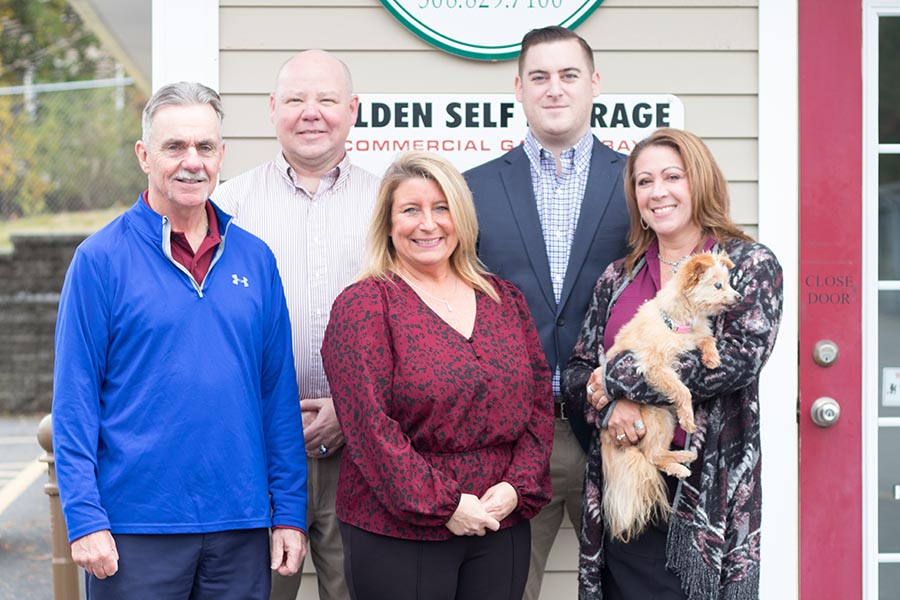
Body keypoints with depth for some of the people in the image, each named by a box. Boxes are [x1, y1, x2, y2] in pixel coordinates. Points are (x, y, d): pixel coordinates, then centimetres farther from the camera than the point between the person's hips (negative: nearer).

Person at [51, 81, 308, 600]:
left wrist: (290, 513, 4)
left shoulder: (255, 258, 7)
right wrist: (85, 518, -11)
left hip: (240, 525, 3)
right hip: (135, 527, -3)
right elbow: (75, 398, -5)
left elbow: (279, 391, 8)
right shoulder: (101, 259, -3)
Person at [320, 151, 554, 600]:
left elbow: (538, 402, 8)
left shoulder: (505, 299, 10)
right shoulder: (362, 306, -5)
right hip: (397, 535, -4)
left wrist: (518, 487, -6)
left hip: (501, 527, 4)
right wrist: (441, 505, -16)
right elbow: (369, 423, -13)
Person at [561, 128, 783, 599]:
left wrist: (618, 376, -13)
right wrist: (609, 403, -13)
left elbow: (740, 357, -15)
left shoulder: (750, 265, 0)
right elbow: (576, 374, 12)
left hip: (706, 489, -4)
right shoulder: (618, 278, 12)